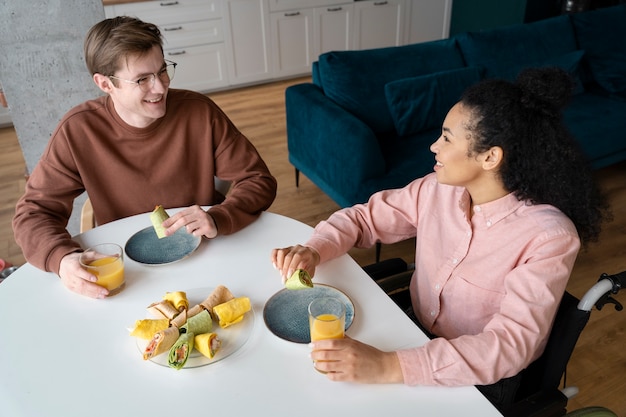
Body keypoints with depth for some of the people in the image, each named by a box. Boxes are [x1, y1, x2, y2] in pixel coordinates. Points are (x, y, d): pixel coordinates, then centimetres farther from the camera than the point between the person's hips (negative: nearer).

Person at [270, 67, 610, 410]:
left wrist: (389, 367, -41)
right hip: (415, 336, 5)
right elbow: (365, 217, 1)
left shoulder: (549, 237, -24)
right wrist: (313, 251, -19)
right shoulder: (437, 189, -9)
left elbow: (511, 344, -30)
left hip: (479, 380, -4)